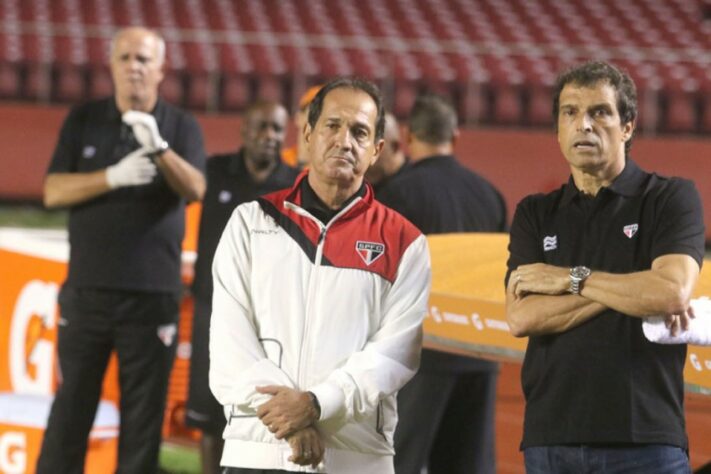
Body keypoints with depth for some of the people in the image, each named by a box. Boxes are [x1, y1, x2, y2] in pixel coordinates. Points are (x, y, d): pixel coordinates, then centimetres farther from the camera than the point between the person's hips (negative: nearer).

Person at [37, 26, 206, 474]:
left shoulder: (181, 126, 3)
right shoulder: (84, 120, 6)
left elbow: (195, 190, -13)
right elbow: (54, 191, -3)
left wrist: (159, 148, -31)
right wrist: (114, 176, -18)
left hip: (153, 294, -1)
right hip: (87, 290, 1)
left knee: (144, 415, 3)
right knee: (71, 407, 3)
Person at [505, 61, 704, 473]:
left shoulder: (672, 199, 4)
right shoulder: (535, 214, 13)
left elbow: (672, 294, -13)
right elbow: (521, 317, -2)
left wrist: (570, 279, -5)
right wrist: (630, 291, -8)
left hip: (645, 438, -3)